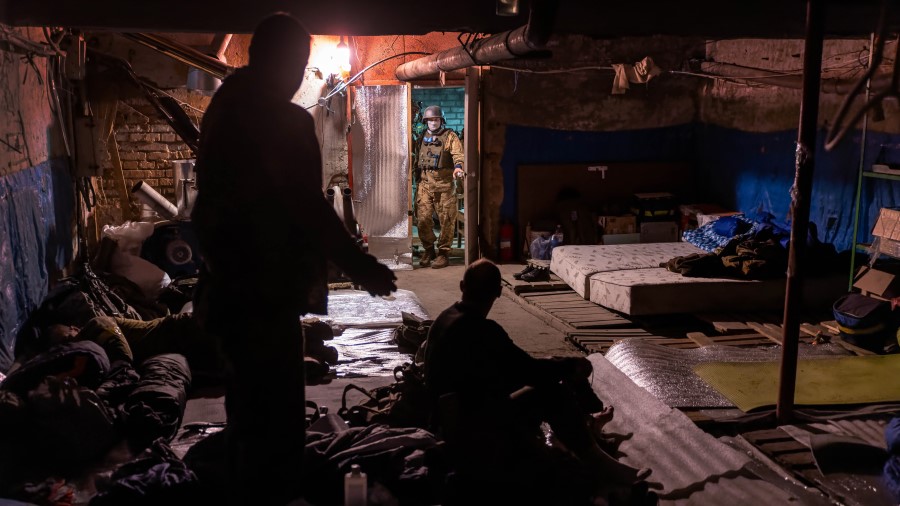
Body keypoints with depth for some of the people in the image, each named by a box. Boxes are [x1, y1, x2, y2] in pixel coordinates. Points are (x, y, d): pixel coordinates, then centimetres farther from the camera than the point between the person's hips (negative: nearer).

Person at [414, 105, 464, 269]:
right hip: (424, 184, 4)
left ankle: (443, 253, 9)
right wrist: (417, 179, 18)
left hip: (443, 184, -4)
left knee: (446, 220, -2)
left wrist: (458, 167, -34)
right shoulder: (423, 137, 17)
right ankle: (428, 250, 19)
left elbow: (458, 153, -14)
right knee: (423, 219, 1)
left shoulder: (449, 136, 2)